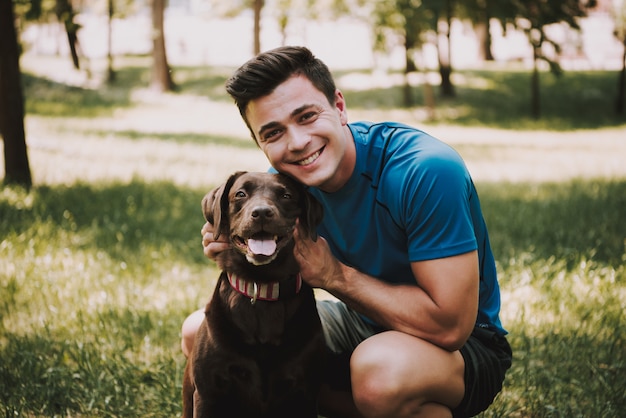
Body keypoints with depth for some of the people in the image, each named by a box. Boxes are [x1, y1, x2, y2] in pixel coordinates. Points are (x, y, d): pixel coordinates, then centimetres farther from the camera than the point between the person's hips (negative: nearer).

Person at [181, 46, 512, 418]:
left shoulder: (426, 171, -28)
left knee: (379, 370, -42)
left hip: (466, 343, -7)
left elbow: (450, 325, -30)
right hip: (363, 324, 7)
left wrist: (334, 275, -26)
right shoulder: (284, 180, -8)